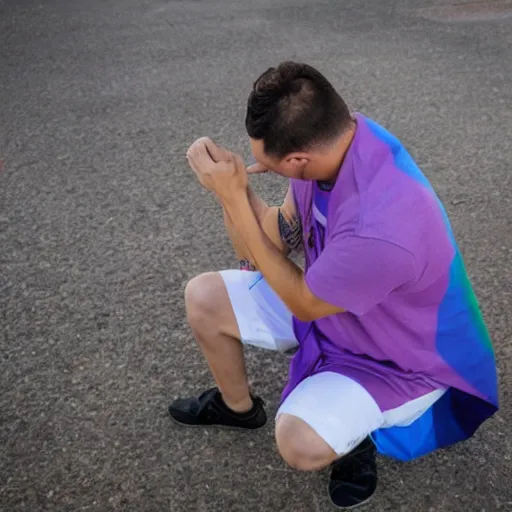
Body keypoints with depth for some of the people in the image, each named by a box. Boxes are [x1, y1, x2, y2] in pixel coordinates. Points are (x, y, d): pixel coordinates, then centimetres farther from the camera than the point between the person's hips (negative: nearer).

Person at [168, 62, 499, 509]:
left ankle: (354, 432, 7)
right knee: (203, 297, 2)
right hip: (325, 301, 8)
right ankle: (238, 404, 29)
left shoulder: (380, 228, -44)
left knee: (300, 442, -31)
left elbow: (303, 304, -24)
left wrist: (235, 198, -27)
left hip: (397, 354, -7)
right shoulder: (332, 137, -19)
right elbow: (282, 237, -3)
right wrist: (234, 185, -22)